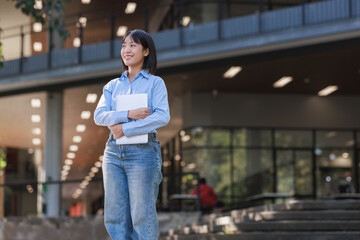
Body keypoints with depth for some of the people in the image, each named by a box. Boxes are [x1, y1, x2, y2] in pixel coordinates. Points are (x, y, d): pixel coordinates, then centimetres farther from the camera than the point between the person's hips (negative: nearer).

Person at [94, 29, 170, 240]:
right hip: (113, 153, 4)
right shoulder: (112, 86, 16)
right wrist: (128, 114, -14)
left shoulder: (155, 83, 5)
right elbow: (99, 116, 2)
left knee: (142, 218, -6)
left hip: (143, 152, -4)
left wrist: (125, 129, -15)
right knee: (115, 217, 3)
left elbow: (163, 117, -10)